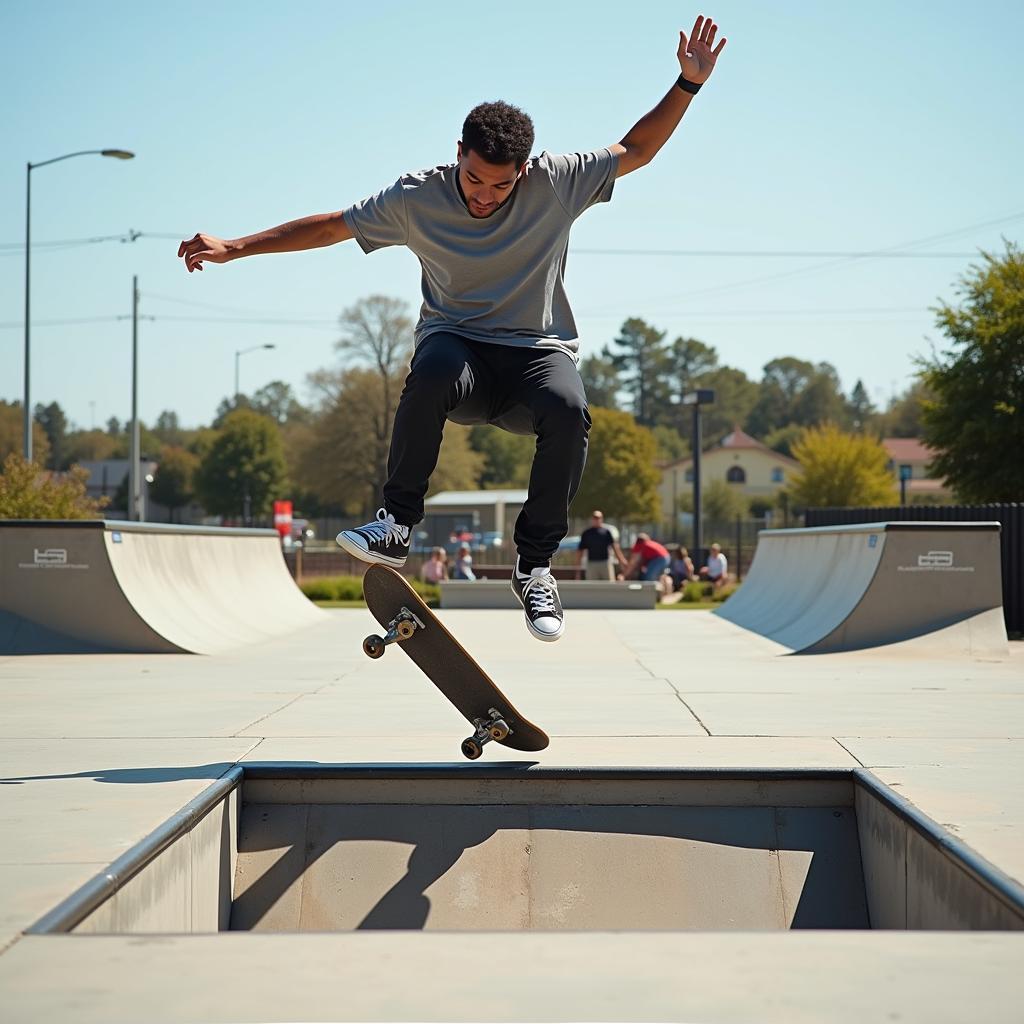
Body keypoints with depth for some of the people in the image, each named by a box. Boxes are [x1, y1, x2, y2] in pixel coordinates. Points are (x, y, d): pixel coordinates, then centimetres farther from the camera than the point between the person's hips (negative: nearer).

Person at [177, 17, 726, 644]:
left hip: (538, 351, 1)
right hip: (459, 344, 0)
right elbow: (327, 228, 2)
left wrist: (688, 84, -5)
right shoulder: (417, 198, -7)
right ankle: (396, 527, -26)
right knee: (434, 371, -39)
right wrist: (234, 248, 1)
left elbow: (636, 151, 6)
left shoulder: (557, 181, -6)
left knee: (568, 412, -35)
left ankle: (535, 567, -18)